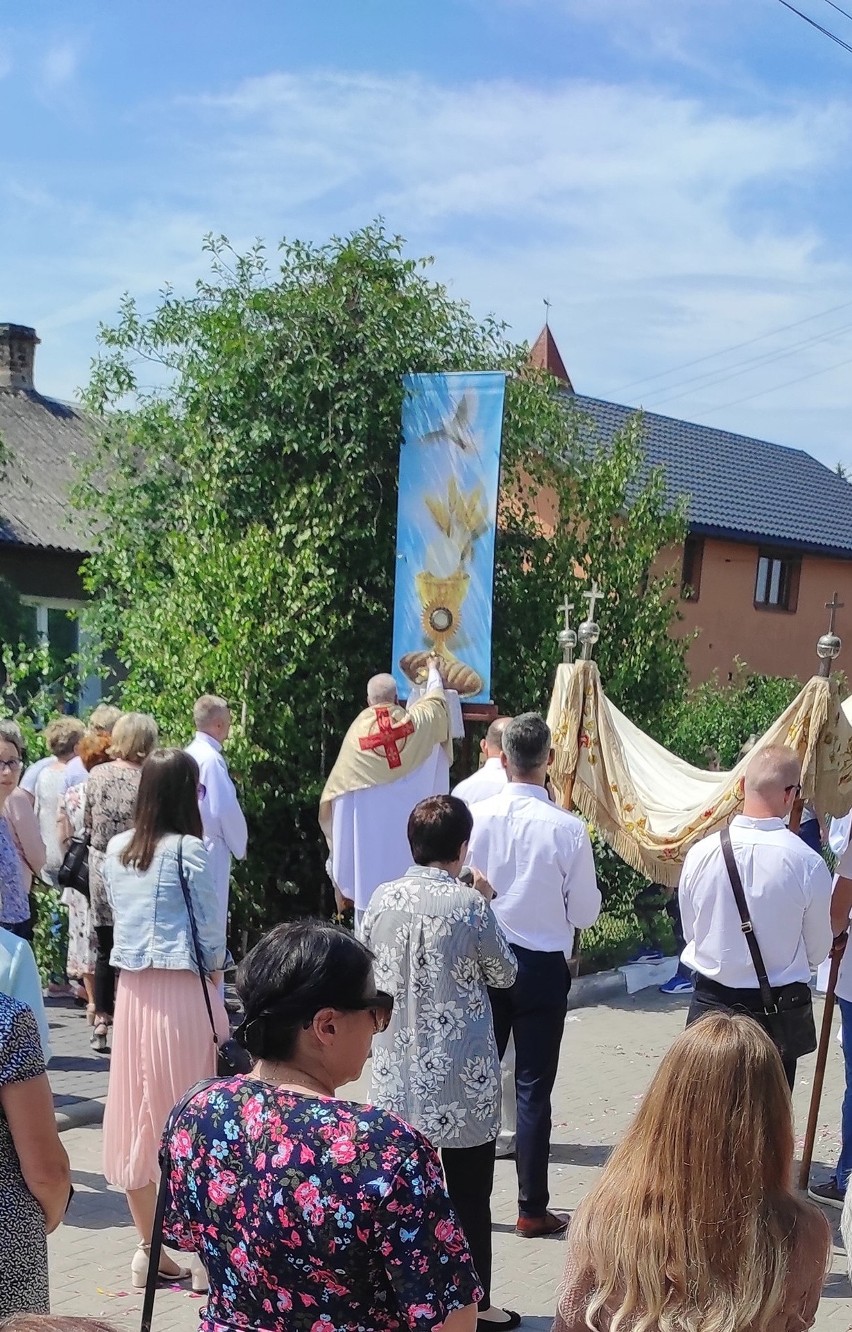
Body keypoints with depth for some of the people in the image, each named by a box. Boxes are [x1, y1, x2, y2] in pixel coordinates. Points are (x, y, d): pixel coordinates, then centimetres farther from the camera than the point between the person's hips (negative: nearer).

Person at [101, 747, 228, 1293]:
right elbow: (210, 931, -7)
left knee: (135, 1110, 12)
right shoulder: (189, 849, -11)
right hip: (184, 988, -5)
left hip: (132, 988, 6)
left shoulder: (116, 850, 5)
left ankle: (149, 1249, 23)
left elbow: (118, 916, 11)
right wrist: (218, 1002, 4)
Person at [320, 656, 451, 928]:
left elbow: (338, 790, -2)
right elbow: (436, 698, 21)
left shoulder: (357, 732, -6)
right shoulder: (416, 722, -3)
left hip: (369, 834, -1)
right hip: (409, 833, 1)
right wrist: (433, 669, 42)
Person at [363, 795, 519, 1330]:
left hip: (400, 1073, 4)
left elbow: (367, 968, 7)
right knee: (469, 1196, 10)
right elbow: (505, 974, -1)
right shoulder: (469, 904, -15)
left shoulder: (383, 899, -4)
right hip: (462, 1078, -4)